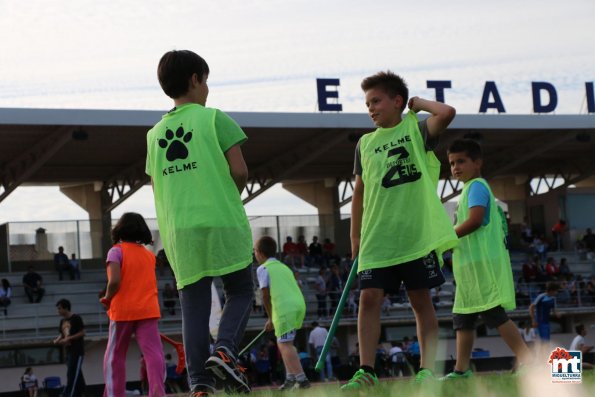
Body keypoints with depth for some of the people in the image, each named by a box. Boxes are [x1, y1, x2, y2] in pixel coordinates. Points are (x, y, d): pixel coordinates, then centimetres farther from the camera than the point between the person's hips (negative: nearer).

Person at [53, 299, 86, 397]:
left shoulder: (76, 318, -8)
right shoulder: (62, 321, 14)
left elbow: (82, 333, -11)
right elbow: (61, 334, 20)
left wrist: (69, 338, -19)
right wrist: (57, 340, -2)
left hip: (77, 351, -8)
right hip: (69, 351, 8)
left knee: (72, 375, -13)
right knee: (77, 375, 9)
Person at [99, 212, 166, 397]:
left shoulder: (117, 250, -3)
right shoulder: (149, 255, 15)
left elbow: (114, 281, -16)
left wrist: (107, 299, 0)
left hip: (123, 310, -3)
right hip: (148, 310, 3)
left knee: (114, 357, 8)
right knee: (154, 353, -7)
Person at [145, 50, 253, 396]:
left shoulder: (155, 133, 15)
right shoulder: (214, 118, 0)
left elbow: (157, 186, 17)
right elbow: (239, 171, -6)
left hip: (178, 233, 4)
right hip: (222, 223, -4)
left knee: (194, 305, 5)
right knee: (241, 291, 9)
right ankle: (225, 349, -16)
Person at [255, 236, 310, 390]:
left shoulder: (263, 269, 5)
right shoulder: (284, 267, 27)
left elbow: (266, 295, -2)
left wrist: (271, 318, 5)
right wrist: (274, 317, 27)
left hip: (285, 308, -8)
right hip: (299, 304, 8)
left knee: (285, 344, -8)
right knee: (284, 343, 19)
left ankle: (301, 378, -20)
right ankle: (290, 378, 16)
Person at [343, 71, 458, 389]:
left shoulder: (415, 129, 2)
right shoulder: (365, 143, 13)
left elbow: (447, 113, -19)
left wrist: (419, 103, -2)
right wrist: (355, 236, 15)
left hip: (417, 234, -3)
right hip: (376, 238, 3)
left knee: (421, 300, 3)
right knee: (369, 298, -8)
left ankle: (427, 368, 7)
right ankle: (366, 371, -8)